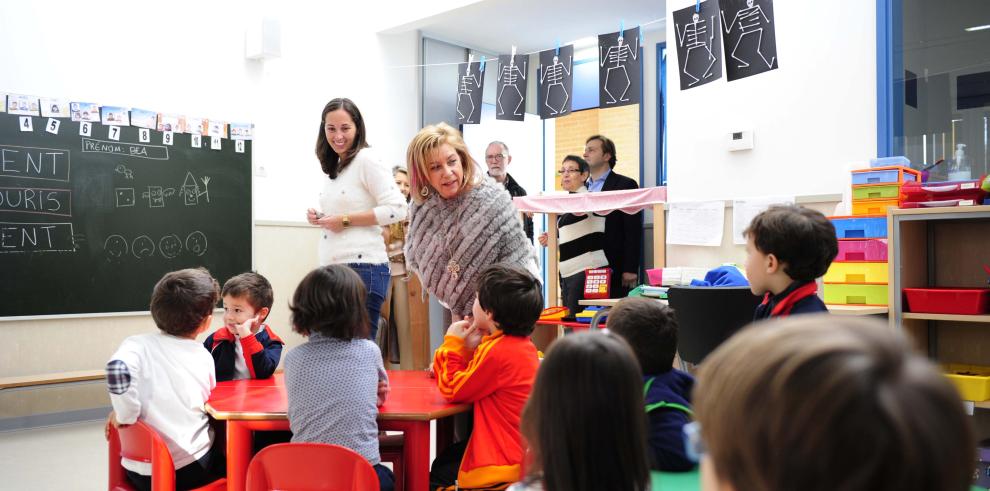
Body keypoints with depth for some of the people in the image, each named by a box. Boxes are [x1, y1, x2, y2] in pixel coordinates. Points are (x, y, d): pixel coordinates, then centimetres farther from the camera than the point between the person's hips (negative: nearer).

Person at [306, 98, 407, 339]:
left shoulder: (365, 161, -8)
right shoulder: (334, 167, 17)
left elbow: (396, 209, -17)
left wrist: (345, 220, -16)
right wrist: (320, 218, 6)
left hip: (362, 268, -8)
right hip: (332, 270, 9)